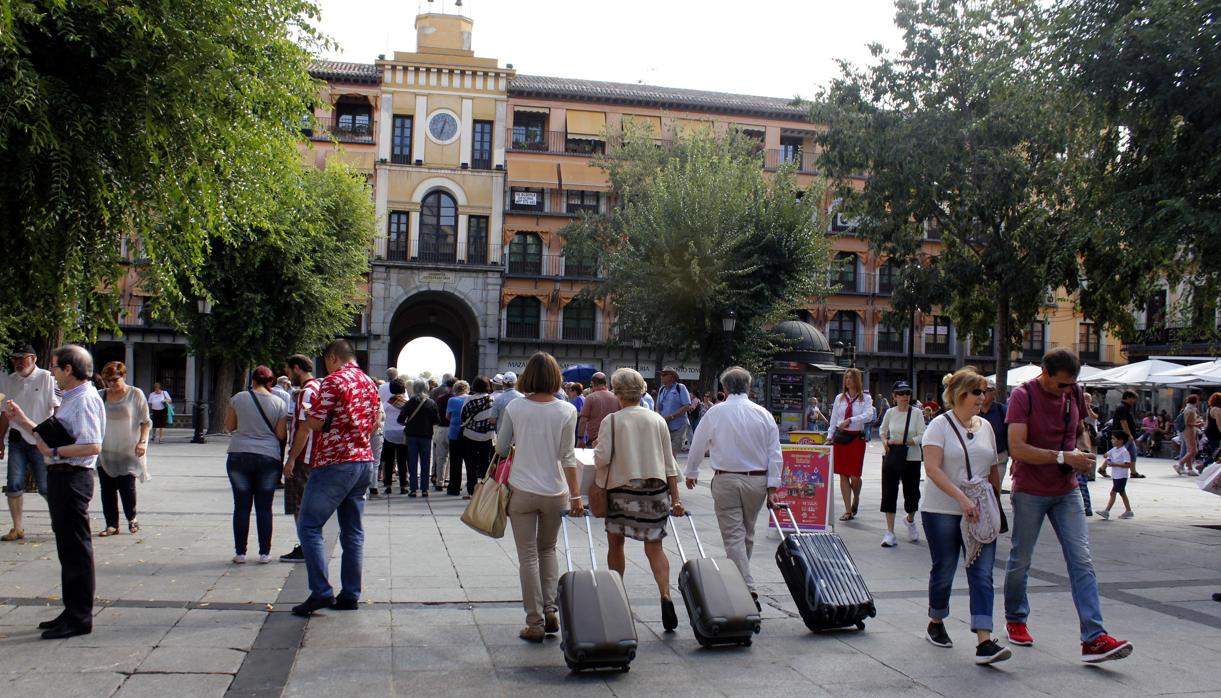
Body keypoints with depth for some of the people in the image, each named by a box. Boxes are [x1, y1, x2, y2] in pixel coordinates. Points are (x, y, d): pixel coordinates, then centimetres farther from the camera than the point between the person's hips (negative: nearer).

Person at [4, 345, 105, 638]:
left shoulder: (85, 400, -16)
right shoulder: (70, 399, 18)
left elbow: (92, 446, -27)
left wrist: (54, 451, -20)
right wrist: (23, 421, 20)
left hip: (72, 478, -11)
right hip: (61, 478, 11)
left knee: (76, 550, -4)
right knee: (67, 548, 17)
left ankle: (79, 618, 3)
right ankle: (73, 612, 27)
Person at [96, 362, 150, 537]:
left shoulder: (135, 394, -1)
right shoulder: (101, 396, 7)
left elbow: (145, 422, -1)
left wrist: (142, 442, -12)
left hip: (128, 451, -3)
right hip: (106, 451, 3)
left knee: (127, 487, -4)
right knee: (107, 489, 3)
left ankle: (132, 518, 20)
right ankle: (112, 524, 12)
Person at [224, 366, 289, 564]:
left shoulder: (238, 398, -1)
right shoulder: (278, 403, -1)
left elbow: (229, 427, 7)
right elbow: (281, 435, -1)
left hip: (239, 456, 0)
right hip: (269, 457, 0)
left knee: (241, 506, 6)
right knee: (264, 507, 6)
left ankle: (240, 552, 9)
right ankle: (264, 553, 8)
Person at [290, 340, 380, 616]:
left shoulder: (334, 381, -12)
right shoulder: (370, 384, 12)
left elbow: (314, 423, -13)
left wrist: (308, 416, 8)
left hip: (335, 464, -8)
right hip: (365, 462, 8)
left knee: (309, 527, -1)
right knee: (352, 531, 11)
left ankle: (321, 591, -8)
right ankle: (350, 595, 13)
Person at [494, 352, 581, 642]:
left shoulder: (514, 407, -5)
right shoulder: (566, 411, -6)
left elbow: (501, 448, 4)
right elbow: (567, 457, -5)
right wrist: (576, 495, -1)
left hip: (522, 490, -1)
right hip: (555, 491, 1)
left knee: (528, 556, 7)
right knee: (547, 550, 22)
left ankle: (536, 623, 8)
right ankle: (550, 611, 15)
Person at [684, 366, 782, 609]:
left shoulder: (715, 413, -5)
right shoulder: (763, 414, 1)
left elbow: (697, 446, 5)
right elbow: (775, 454, 0)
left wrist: (691, 473, 21)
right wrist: (772, 487, 4)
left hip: (725, 480, -3)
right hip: (757, 480, 3)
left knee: (733, 536, -1)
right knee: (747, 534, 18)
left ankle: (748, 590, -11)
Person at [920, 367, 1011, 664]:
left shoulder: (985, 426, 10)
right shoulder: (940, 425, -6)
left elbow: (993, 469, 19)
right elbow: (932, 468, -17)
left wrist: (995, 504, 17)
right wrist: (962, 498, -24)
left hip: (980, 511, 4)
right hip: (942, 510, -4)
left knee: (982, 575, -6)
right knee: (943, 570, 7)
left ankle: (984, 642, -11)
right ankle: (936, 623, 31)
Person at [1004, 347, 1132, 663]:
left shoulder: (1074, 393, 4)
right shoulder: (1023, 395, -14)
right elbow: (1017, 448, -22)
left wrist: (1081, 458, 2)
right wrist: (1063, 456, -26)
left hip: (1067, 491, 5)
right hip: (1030, 492, -4)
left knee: (1082, 562, -5)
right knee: (1020, 561, 8)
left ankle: (1094, 639, -8)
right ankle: (1015, 620, 29)